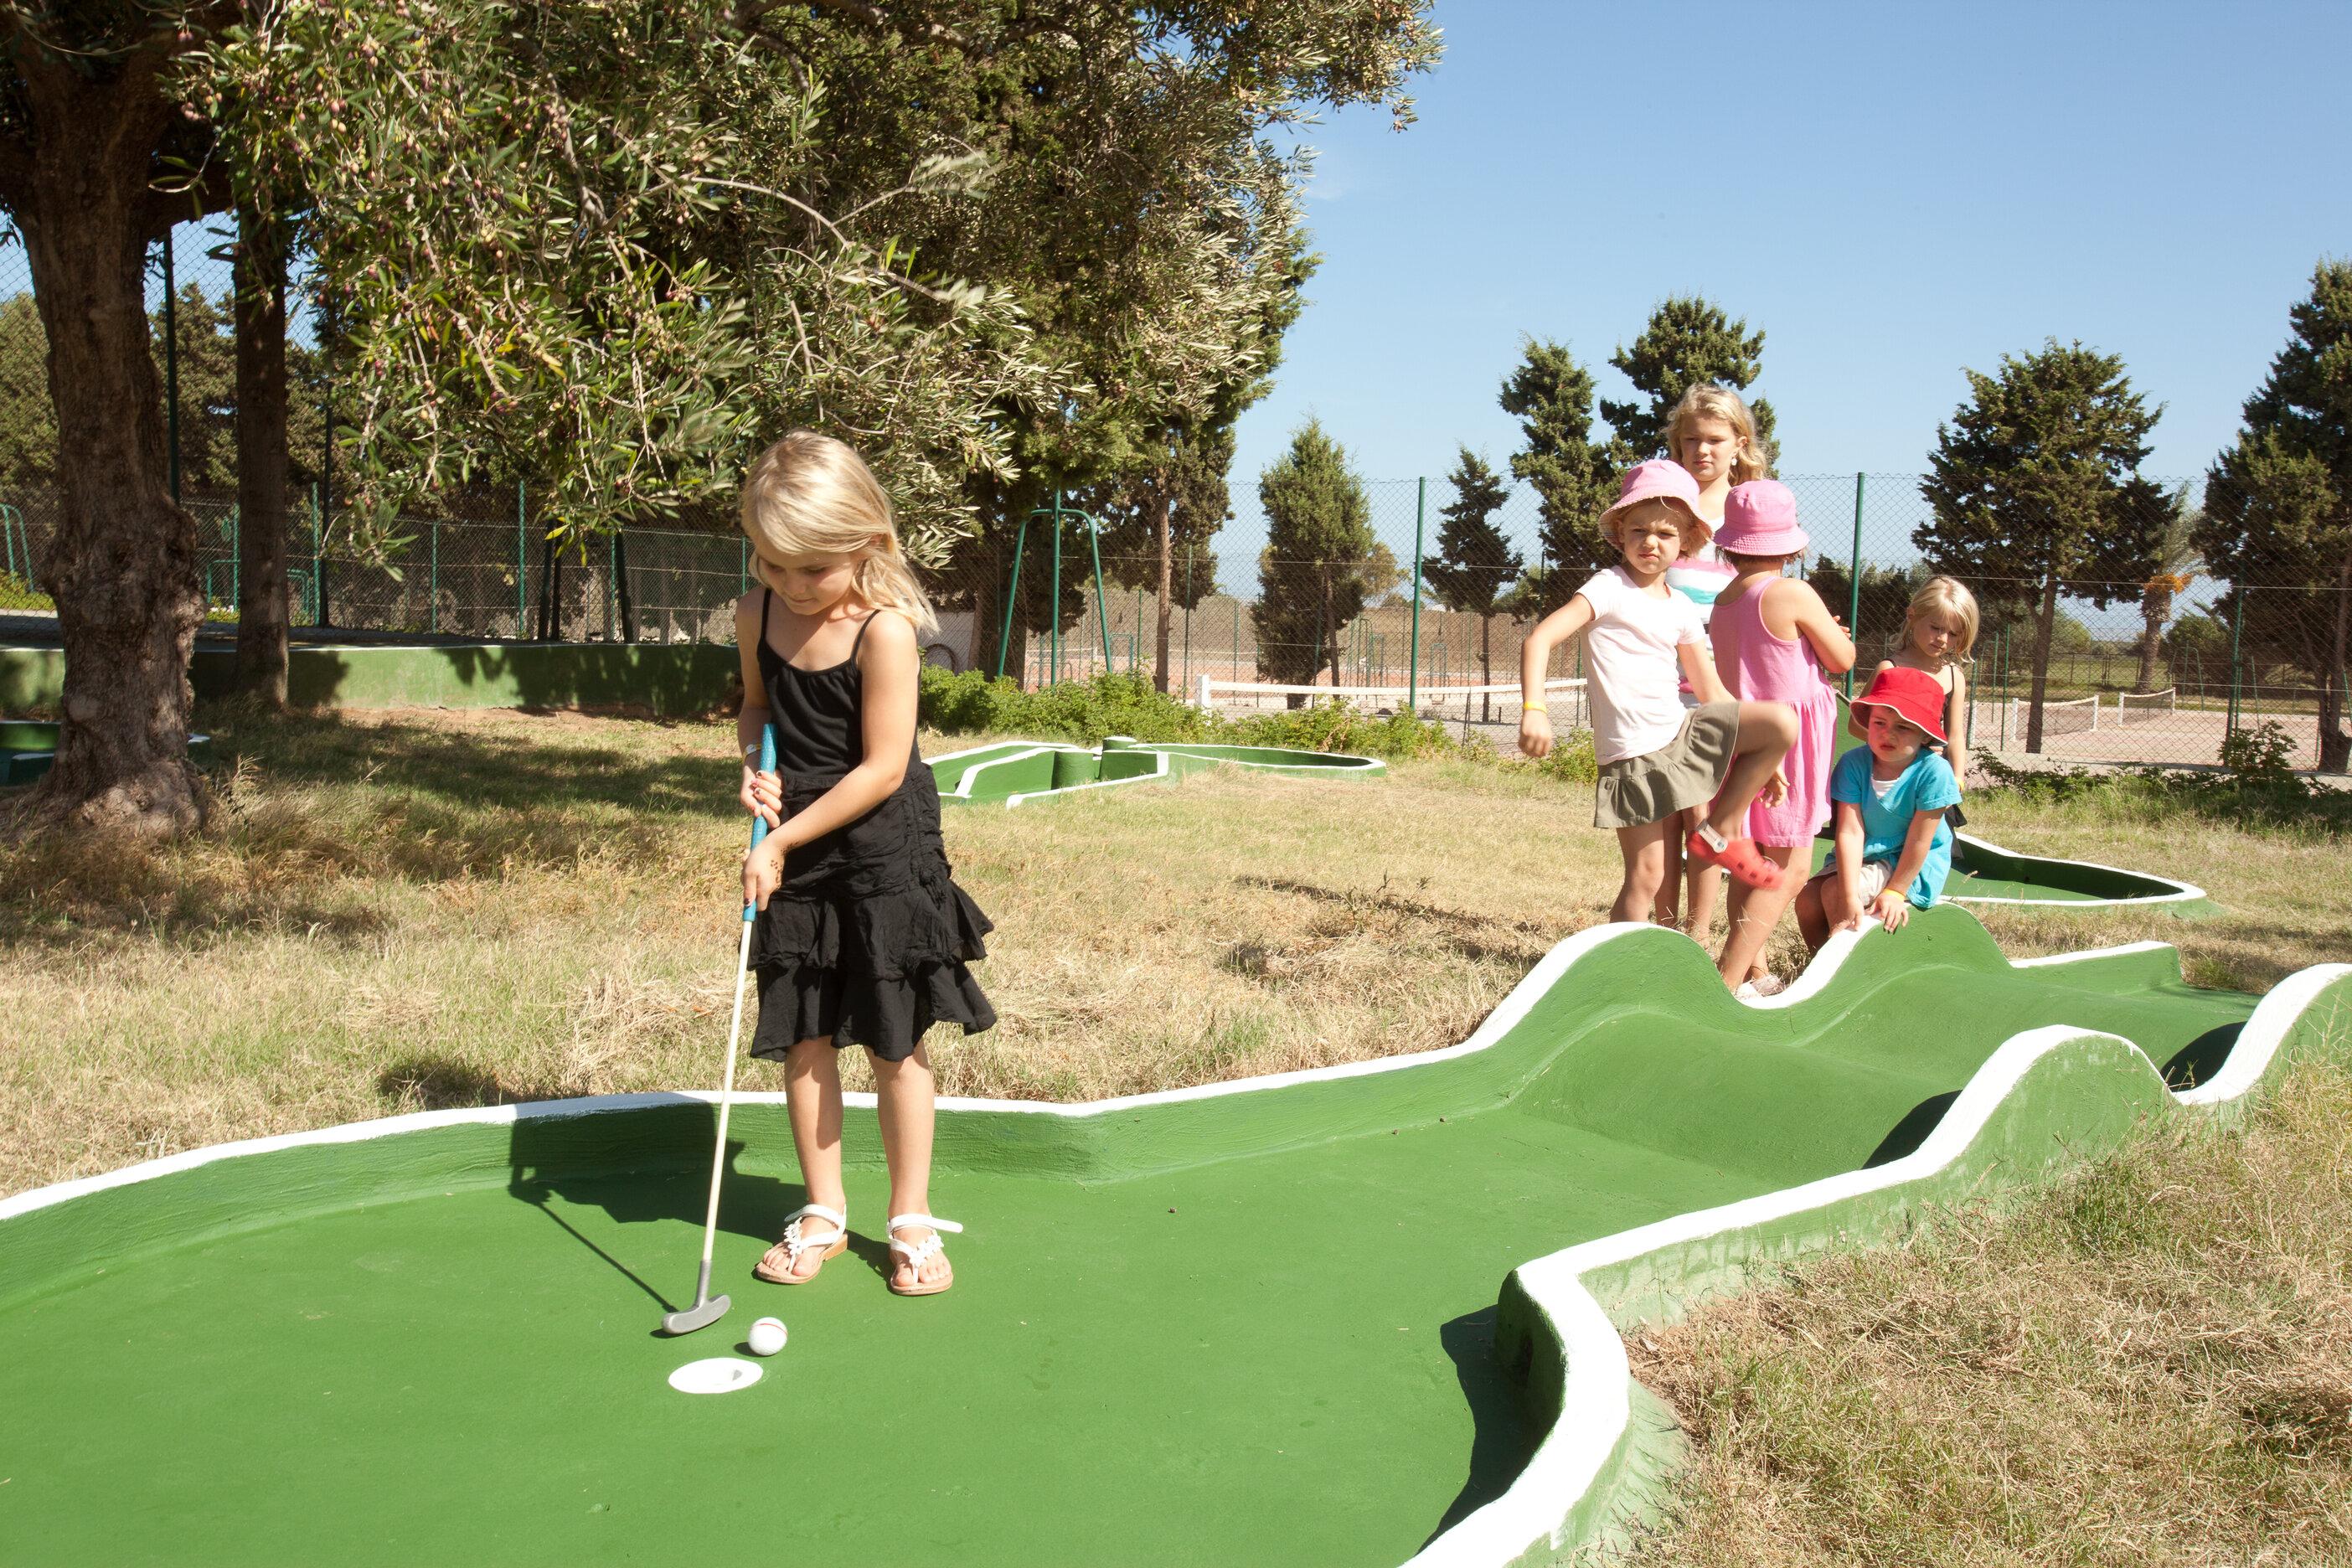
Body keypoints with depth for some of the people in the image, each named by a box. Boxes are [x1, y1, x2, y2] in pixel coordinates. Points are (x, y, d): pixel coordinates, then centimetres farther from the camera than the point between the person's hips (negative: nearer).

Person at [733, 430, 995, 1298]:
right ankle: (823, 1212, 25)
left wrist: (782, 842, -17)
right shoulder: (757, 615, -1)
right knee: (803, 1039, 9)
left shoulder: (883, 627, -19)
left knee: (896, 1044, 4)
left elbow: (882, 768, -20)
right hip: (795, 854, 5)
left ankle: (912, 1220, 19)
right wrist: (755, 761, -4)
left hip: (885, 854, -5)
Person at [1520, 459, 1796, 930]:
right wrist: (1534, 709, -34)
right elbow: (1540, 639, -19)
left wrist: (1757, 758, 16)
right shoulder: (1609, 589, -8)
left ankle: (1721, 831, 3)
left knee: (1783, 722, -9)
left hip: (1682, 734, 6)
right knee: (1646, 875, -7)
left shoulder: (1682, 608, 11)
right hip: (1634, 755, -6)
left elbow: (1710, 689, 17)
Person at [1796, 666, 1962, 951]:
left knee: (1833, 892, -23)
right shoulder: (1854, 764, -14)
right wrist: (1849, 897, -26)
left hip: (1912, 866, -4)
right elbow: (1850, 832, -20)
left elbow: (1918, 840, -17)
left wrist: (1895, 892, -13)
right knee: (1807, 900, -14)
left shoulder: (1933, 771, -23)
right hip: (1862, 858, 4)